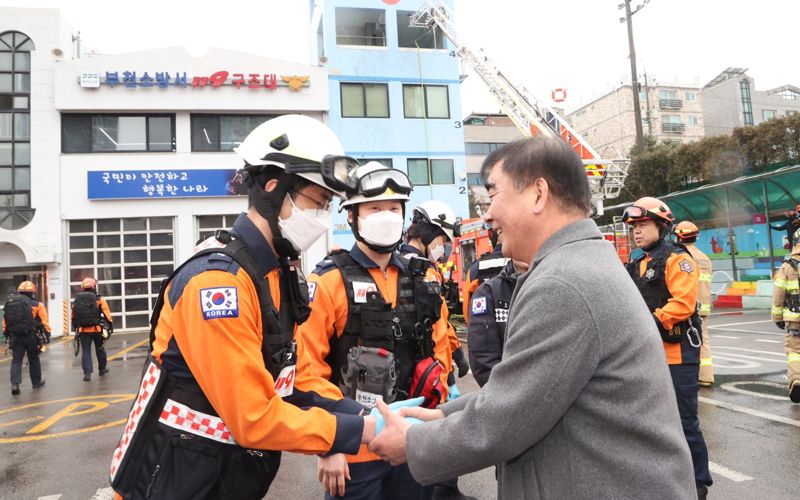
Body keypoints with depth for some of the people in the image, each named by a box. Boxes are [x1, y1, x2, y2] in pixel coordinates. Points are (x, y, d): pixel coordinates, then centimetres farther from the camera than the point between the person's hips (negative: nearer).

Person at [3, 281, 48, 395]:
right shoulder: (37, 305, -5)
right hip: (31, 336, -2)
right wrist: (47, 334, 2)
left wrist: (6, 334, 18)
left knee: (16, 360, 7)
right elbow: (44, 322, -6)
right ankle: (36, 382, 24)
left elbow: (5, 322, 8)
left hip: (15, 336, 2)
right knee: (33, 359, 12)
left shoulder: (9, 303, 6)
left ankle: (15, 384, -7)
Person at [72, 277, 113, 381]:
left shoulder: (76, 300, 5)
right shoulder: (99, 299, -5)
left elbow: (73, 317, 10)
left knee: (86, 351, 5)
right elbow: (107, 314, -5)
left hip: (83, 330, 2)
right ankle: (102, 369, 28)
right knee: (100, 349, 16)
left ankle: (87, 373, -4)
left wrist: (75, 328, 20)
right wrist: (110, 325, 4)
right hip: (97, 329, -2)